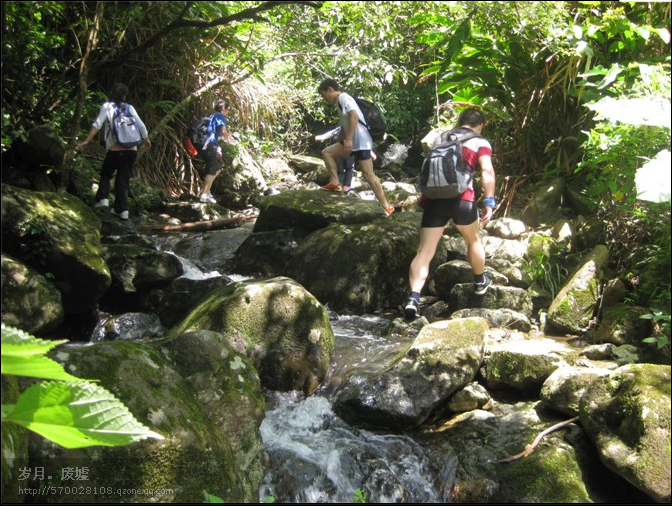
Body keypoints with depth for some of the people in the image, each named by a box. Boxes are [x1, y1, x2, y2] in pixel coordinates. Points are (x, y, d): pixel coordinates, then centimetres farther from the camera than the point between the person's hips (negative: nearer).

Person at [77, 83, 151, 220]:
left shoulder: (107, 106, 2)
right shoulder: (130, 108, 10)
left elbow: (97, 124, -8)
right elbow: (141, 126, 10)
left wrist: (86, 141, -8)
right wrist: (146, 140, 27)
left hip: (115, 150, -2)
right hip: (132, 150, 2)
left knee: (105, 175, 18)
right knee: (123, 179, 10)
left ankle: (102, 199, 0)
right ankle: (122, 209, 9)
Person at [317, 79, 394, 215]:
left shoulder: (343, 98, -6)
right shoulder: (340, 101, 23)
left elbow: (354, 116, -23)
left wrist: (348, 139, -27)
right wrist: (339, 143, 36)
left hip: (361, 141, -10)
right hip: (352, 141, 10)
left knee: (368, 175, -11)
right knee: (327, 152, 13)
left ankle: (386, 207, -7)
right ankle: (335, 182, 4)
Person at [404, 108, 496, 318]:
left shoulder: (440, 139, 24)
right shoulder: (480, 142, 11)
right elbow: (487, 171, -5)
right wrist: (489, 202, -8)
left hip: (433, 197, 3)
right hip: (461, 198, -2)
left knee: (425, 251, -1)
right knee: (473, 240, 23)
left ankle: (414, 297, -16)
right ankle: (480, 282, 43)